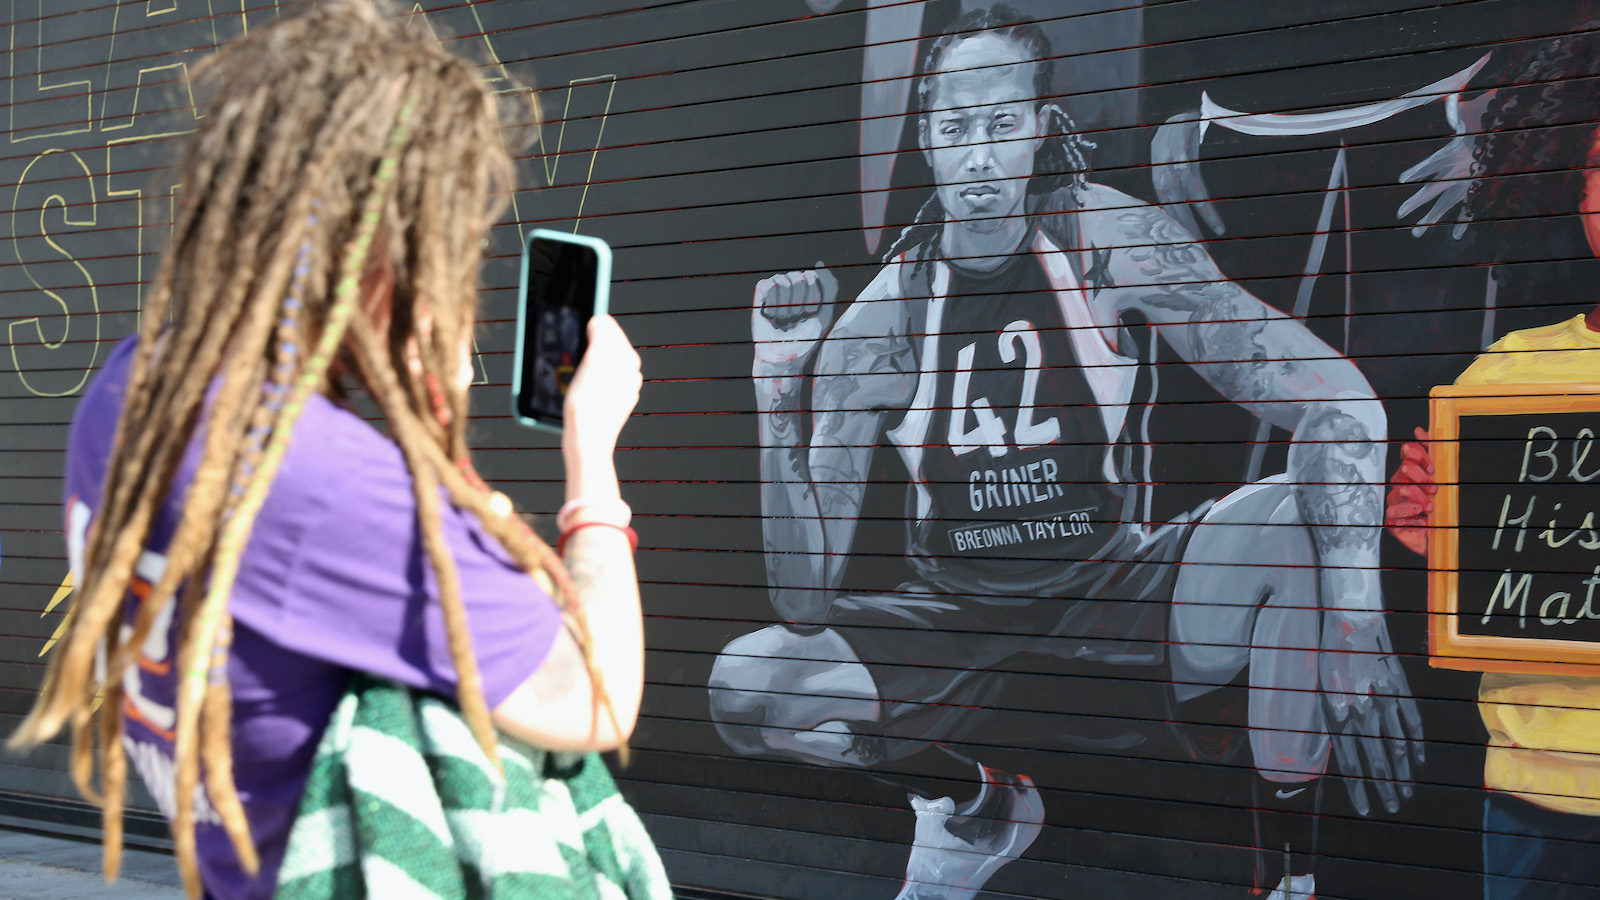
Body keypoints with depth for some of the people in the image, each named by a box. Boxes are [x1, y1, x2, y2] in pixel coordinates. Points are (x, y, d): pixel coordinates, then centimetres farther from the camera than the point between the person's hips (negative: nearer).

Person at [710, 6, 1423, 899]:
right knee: (748, 687, -22)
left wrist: (1352, 617, -35)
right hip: (956, 622, 2)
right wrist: (779, 399, -28)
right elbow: (806, 599, -16)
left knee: (1300, 515, -28)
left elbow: (1340, 407, -20)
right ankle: (998, 793, 9)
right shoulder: (882, 317, -14)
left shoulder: (1109, 242, -14)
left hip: (1113, 600, -1)